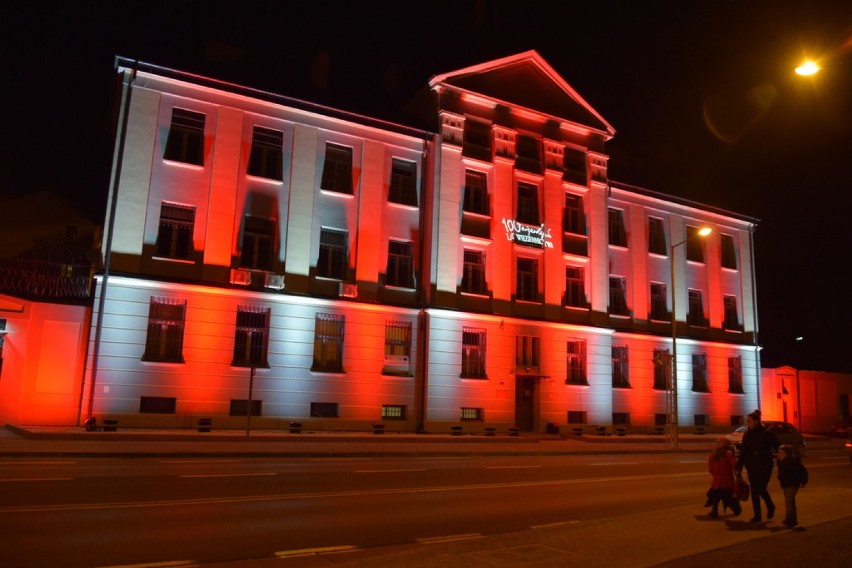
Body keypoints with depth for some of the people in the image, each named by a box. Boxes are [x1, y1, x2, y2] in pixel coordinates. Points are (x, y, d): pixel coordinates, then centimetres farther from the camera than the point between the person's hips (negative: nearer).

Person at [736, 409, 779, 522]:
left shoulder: (767, 434, -9)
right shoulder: (747, 435, 3)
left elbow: (778, 448, -5)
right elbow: (743, 452, 6)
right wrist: (738, 468, 5)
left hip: (764, 467, -4)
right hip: (751, 467, 4)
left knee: (761, 489, -9)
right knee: (754, 491, 5)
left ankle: (770, 506, 21)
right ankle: (757, 515, 14)